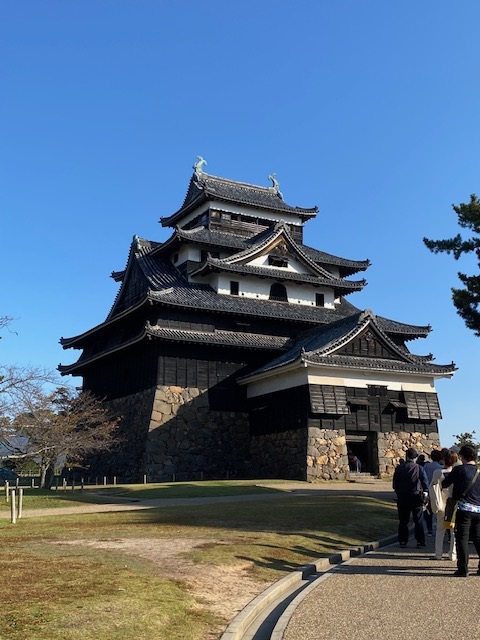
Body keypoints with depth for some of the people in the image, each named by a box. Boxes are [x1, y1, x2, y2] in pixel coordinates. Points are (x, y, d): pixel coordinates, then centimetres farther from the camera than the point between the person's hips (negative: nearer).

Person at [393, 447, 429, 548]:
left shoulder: (399, 468, -1)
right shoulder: (419, 468, -7)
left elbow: (395, 484, 4)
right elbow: (425, 482, -8)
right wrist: (425, 492, 4)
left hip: (402, 497, 1)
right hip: (416, 497, -1)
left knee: (403, 521, 10)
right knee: (418, 521, 6)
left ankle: (402, 541, 12)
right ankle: (420, 542, 5)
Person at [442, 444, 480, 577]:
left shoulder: (459, 469, -6)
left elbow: (444, 484, 3)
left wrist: (441, 486, 25)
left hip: (464, 509, -5)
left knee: (462, 538, 0)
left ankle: (463, 569, 0)